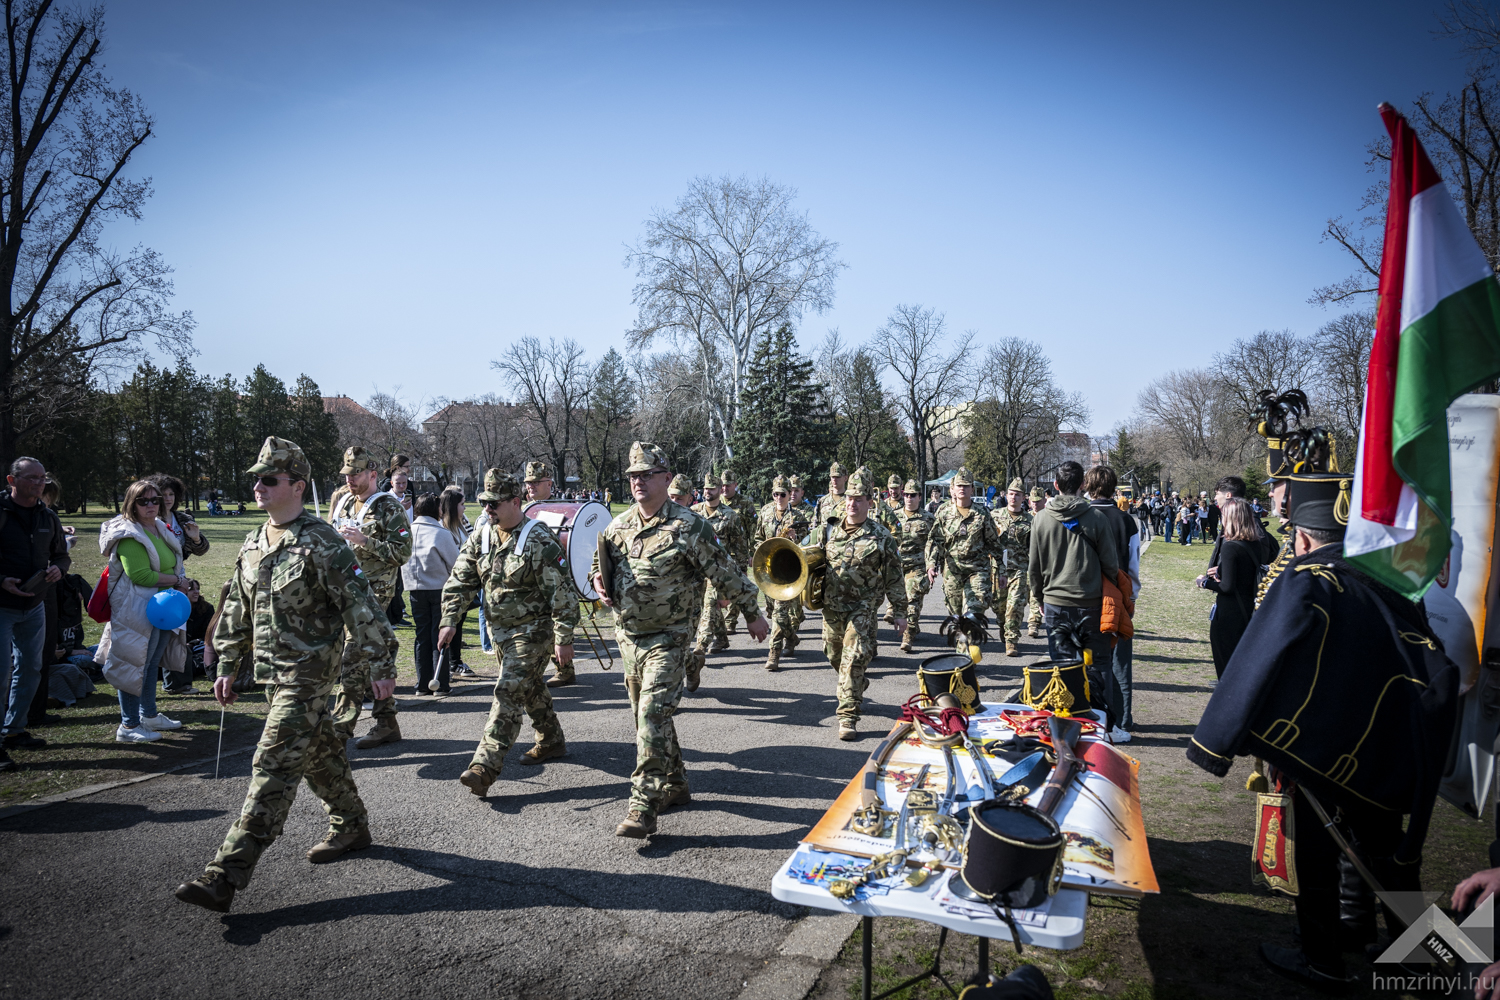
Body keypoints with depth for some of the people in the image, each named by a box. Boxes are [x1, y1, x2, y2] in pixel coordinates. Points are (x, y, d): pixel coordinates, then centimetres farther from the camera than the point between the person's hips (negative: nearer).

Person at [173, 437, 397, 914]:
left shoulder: (322, 543, -15)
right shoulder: (253, 544, 10)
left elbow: (361, 606, -15)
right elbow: (236, 610, 19)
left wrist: (381, 666, -15)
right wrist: (226, 667, 18)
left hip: (308, 674, -8)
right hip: (273, 673, 8)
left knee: (273, 767, -9)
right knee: (319, 753, 19)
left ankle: (224, 877, -8)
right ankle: (351, 827, 36)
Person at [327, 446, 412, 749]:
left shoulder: (389, 508, -8)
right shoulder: (341, 500, 13)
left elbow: (403, 552, -15)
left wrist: (363, 540, -21)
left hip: (373, 591, -7)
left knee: (354, 657, -10)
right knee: (374, 657, 11)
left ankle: (340, 727, -2)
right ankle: (387, 722, 18)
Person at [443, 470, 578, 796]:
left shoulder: (539, 540, -19)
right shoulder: (480, 538, 3)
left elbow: (562, 593, -18)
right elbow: (459, 581, 6)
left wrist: (563, 639, -19)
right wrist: (450, 620, -6)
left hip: (533, 630, -8)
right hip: (501, 630, 8)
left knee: (509, 692, -13)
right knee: (530, 688, 20)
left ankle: (485, 766, -14)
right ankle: (551, 741, 39)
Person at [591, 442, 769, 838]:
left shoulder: (688, 526, -12)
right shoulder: (617, 526, 6)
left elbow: (724, 572, -6)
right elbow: (601, 565, 21)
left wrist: (752, 613, 0)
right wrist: (598, 579, -3)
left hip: (668, 639, -7)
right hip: (629, 637, 7)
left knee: (653, 715, -14)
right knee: (647, 717, 15)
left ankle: (644, 807, -9)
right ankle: (675, 786, 32)